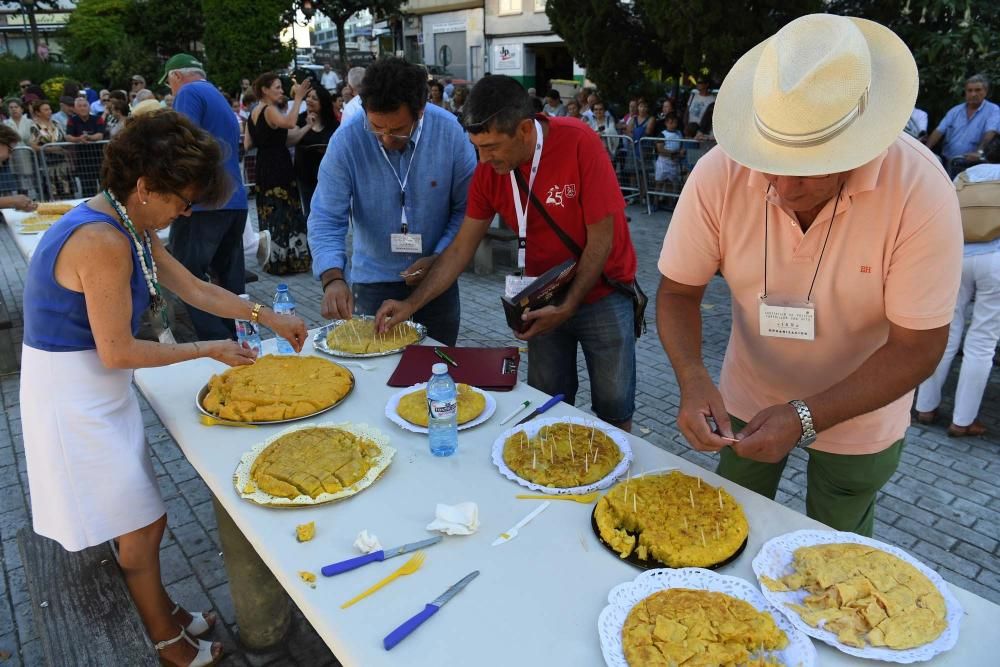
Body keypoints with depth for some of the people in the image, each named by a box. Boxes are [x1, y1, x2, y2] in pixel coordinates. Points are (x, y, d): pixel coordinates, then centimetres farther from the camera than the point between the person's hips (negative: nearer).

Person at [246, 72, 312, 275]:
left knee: (270, 213, 14)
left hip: (263, 166, 9)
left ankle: (272, 259, 20)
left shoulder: (254, 113, 12)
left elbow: (247, 145, 14)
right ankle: (285, 259, 1)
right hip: (278, 168, -9)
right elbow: (289, 122, -35)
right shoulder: (269, 110, -13)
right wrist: (298, 97, -29)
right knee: (284, 213, -3)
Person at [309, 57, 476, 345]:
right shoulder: (346, 141, -16)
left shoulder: (448, 131, -14)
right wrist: (333, 278, -31)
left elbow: (467, 208, -8)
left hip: (437, 277, 1)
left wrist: (439, 259, -17)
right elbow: (326, 219, -17)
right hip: (373, 279, 0)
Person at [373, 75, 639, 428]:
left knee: (614, 409, 5)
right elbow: (461, 248, -3)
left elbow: (601, 238, -19)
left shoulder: (579, 143, -22)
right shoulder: (489, 169, -9)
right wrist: (412, 303, -9)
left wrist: (568, 307, -20)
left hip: (599, 294, -3)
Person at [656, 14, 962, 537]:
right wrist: (693, 378, -33)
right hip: (746, 397, 2)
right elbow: (678, 290, -15)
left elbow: (917, 346, -23)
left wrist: (806, 417, -34)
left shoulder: (920, 190, -28)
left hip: (859, 413, -1)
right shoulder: (718, 175, -25)